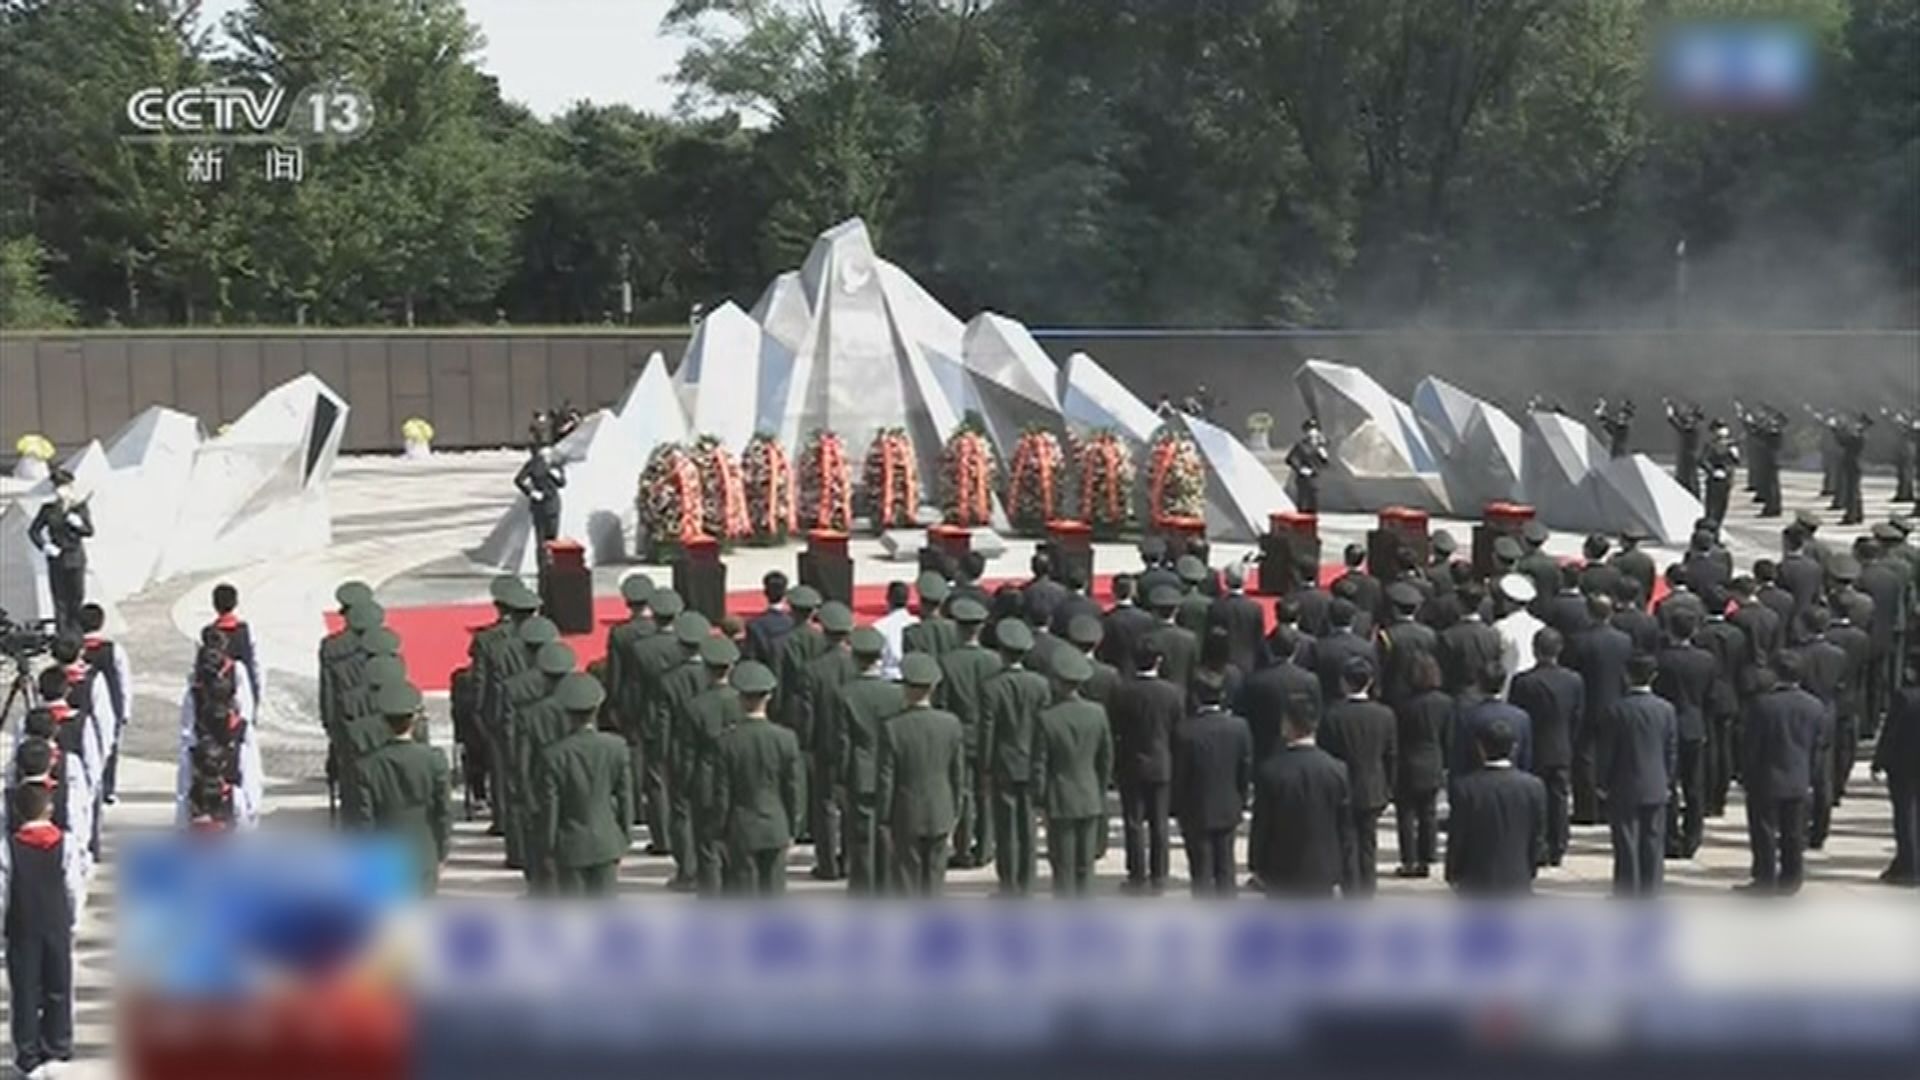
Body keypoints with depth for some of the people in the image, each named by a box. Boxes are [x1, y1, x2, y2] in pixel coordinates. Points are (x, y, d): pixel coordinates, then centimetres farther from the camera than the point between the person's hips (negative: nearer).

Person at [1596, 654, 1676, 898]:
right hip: (1656, 789, 3)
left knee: (1626, 846, 2)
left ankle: (1627, 894, 4)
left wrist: (1601, 783, 4)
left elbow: (1606, 752, -8)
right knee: (1653, 844, 9)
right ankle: (1650, 894, 13)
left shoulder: (1616, 711, -13)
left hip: (1624, 789, -3)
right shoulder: (1666, 710, -2)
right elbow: (1672, 751, 4)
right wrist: (1667, 782, 15)